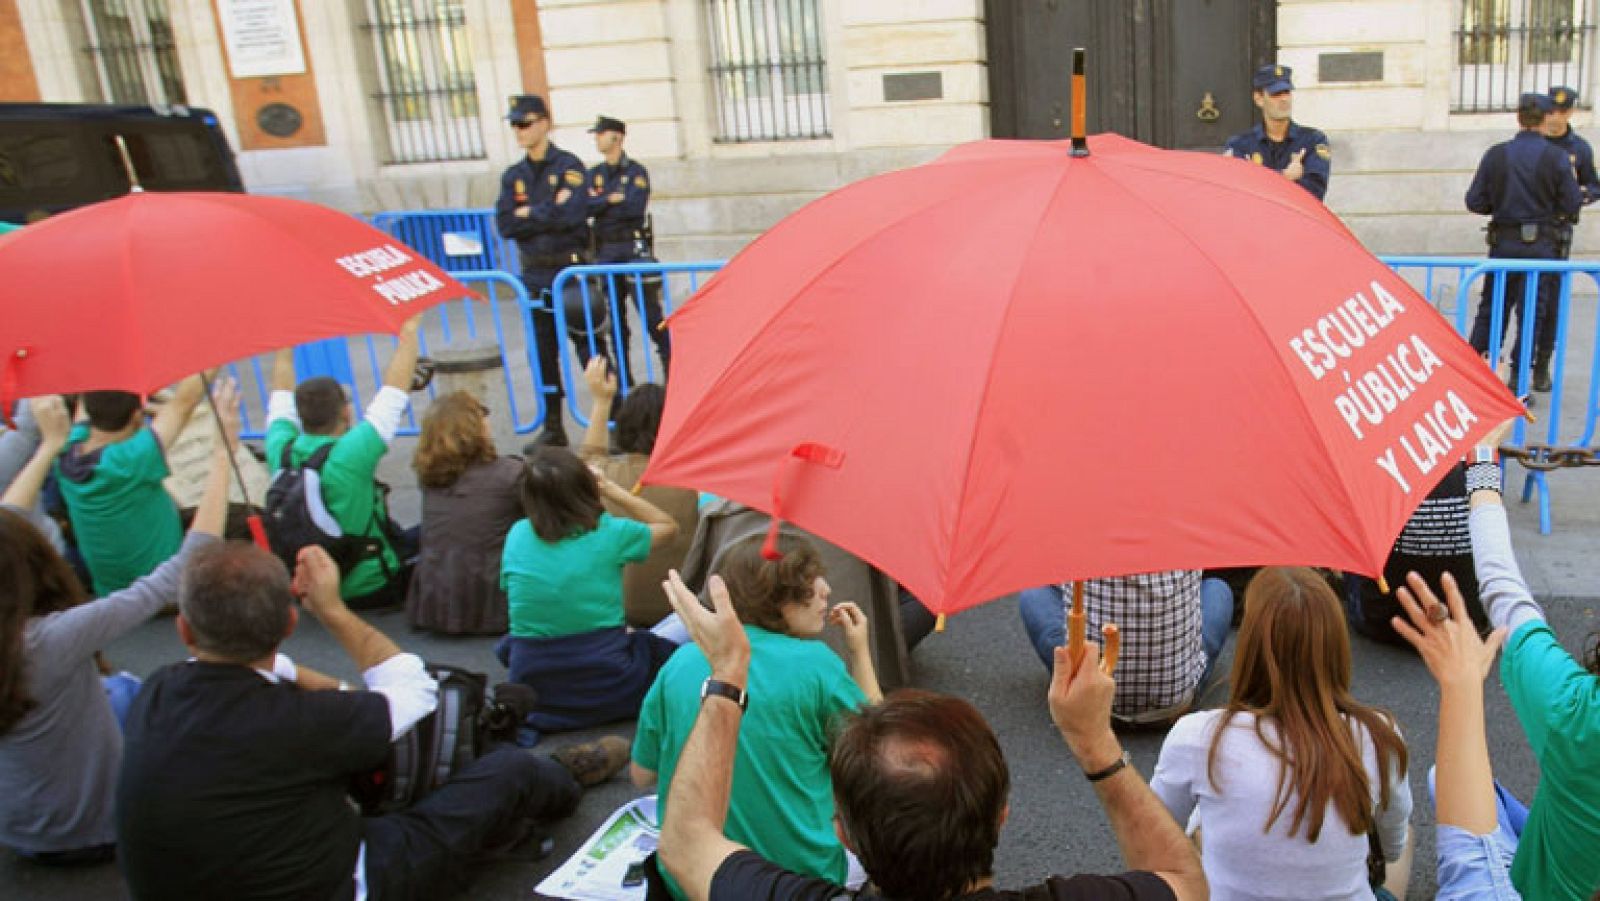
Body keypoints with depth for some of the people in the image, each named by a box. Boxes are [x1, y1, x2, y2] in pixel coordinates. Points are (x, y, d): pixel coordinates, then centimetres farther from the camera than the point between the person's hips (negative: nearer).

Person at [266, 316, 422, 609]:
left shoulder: (280, 450, -9)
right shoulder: (350, 455, -26)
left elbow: (281, 397, 11)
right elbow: (394, 390, -19)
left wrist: (285, 350, 21)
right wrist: (409, 330, -10)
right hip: (369, 590, -7)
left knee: (404, 537, 27)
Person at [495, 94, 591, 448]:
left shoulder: (568, 166, -5)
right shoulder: (513, 175, 10)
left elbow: (572, 214, -20)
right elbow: (505, 225, -1)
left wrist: (529, 214, -8)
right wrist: (548, 214, -10)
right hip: (534, 273, 5)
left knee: (588, 346, -3)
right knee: (544, 352, 9)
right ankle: (553, 426, 19)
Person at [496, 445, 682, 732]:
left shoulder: (517, 535, -4)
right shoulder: (610, 533, -12)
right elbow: (668, 526, 9)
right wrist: (611, 489, 7)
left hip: (532, 690, 3)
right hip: (607, 694, -2)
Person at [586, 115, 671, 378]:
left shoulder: (635, 172, -3)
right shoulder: (595, 174, 12)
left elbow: (634, 207, -18)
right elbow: (585, 207, -2)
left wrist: (599, 202, -10)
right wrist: (612, 199, -14)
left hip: (632, 247, -5)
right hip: (605, 250, 5)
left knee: (649, 311, -6)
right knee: (614, 315, 9)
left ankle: (670, 364, 2)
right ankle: (622, 375, 17)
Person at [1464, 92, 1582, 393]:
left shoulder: (1496, 154, -2)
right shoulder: (1556, 157, -7)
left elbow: (1474, 201, -2)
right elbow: (1572, 204, -6)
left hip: (1503, 243, 2)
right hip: (1541, 245, -2)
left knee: (1491, 307, 14)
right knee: (1531, 312, 4)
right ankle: (1517, 383, 5)